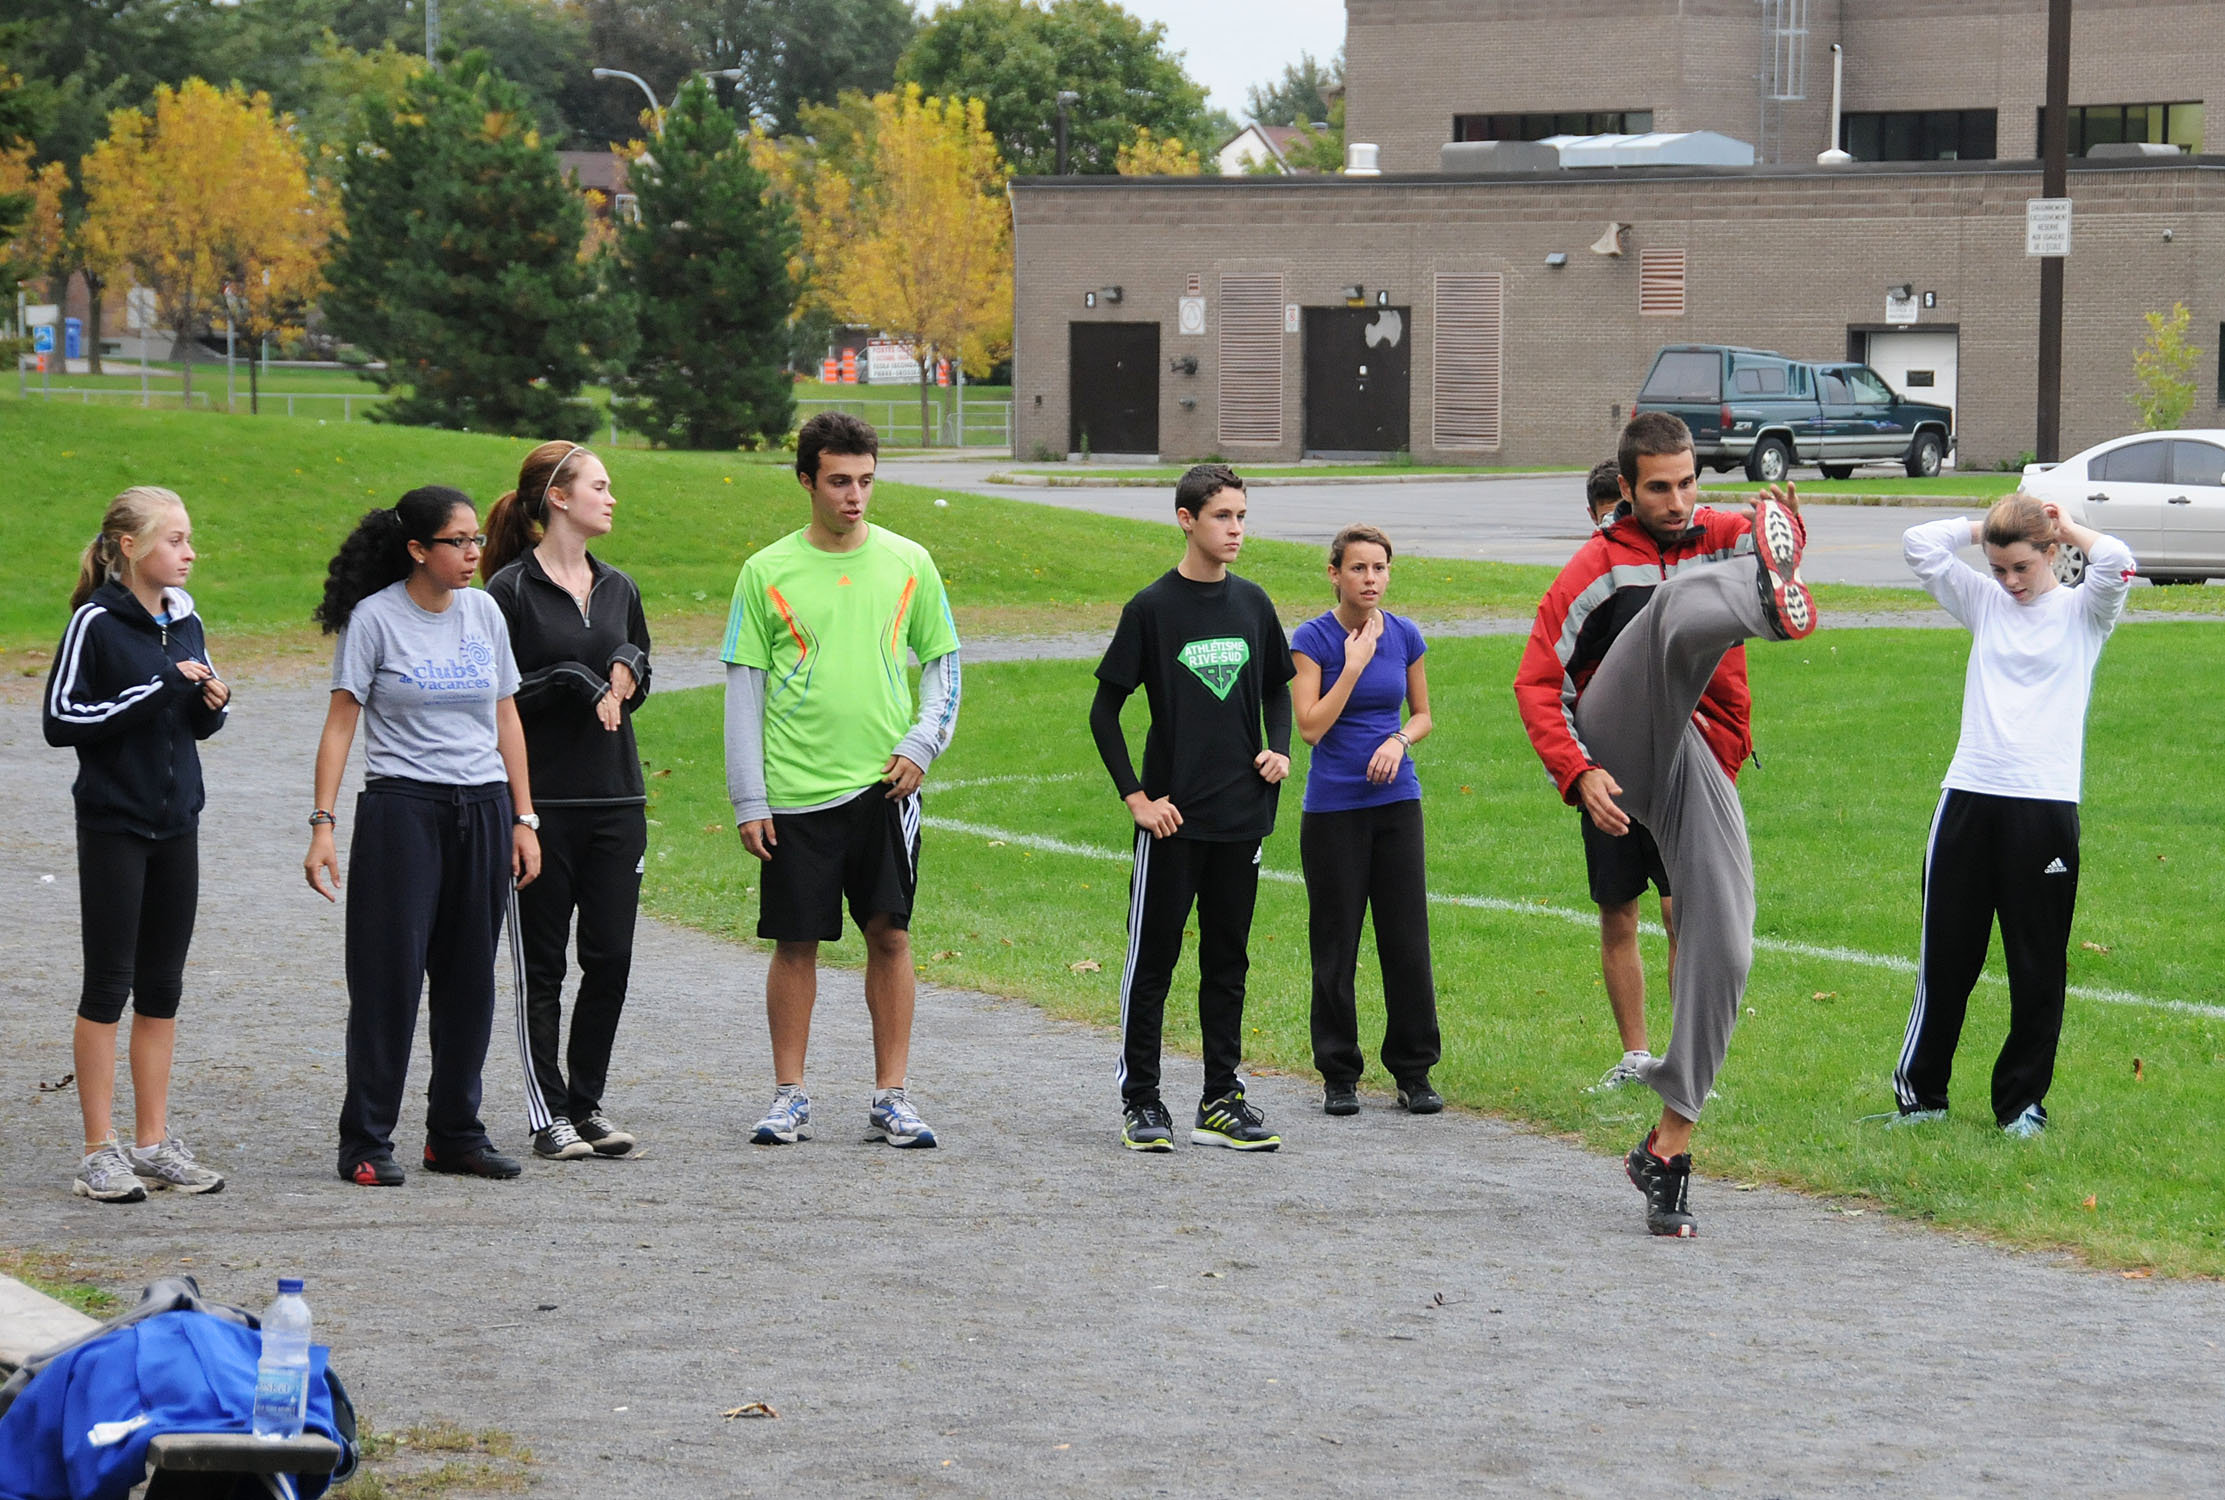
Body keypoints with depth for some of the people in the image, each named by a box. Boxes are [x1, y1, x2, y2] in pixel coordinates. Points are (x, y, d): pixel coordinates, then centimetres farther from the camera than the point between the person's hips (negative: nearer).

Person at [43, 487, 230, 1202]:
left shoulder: (185, 622, 9)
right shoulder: (97, 622, -11)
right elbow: (60, 720, -15)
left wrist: (212, 705, -4)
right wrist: (156, 690, -20)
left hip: (176, 823, 6)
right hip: (113, 826, -6)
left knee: (162, 988, 9)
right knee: (108, 985, -1)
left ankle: (154, 1144, 15)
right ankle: (99, 1152, 4)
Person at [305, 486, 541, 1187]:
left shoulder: (483, 612, 9)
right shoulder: (375, 617, -5)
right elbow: (340, 725, -5)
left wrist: (523, 820, 10)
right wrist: (322, 826, -11)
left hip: (483, 808, 5)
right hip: (402, 809, -5)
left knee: (469, 976, 8)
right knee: (390, 975, -5)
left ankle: (455, 1133, 18)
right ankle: (366, 1142, 1)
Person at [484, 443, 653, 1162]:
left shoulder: (617, 588, 13)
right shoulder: (511, 590, -5)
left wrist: (625, 673, -1)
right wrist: (575, 683, -15)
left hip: (615, 798, 6)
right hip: (541, 799, -5)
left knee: (611, 958, 3)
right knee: (542, 964, 1)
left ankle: (588, 1104, 15)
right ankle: (549, 1115, 6)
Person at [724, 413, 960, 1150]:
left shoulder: (908, 562, 6)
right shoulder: (767, 572, 1)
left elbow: (943, 664, 13)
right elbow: (744, 690, 2)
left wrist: (921, 745, -3)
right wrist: (748, 801, -2)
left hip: (884, 785, 1)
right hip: (797, 791, -1)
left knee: (890, 934, 0)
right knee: (796, 942, 3)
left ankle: (891, 1097, 7)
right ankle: (790, 1096, 12)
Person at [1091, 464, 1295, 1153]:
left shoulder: (1253, 603, 7)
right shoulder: (1152, 608, -7)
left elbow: (1277, 688, 21)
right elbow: (1104, 712, -4)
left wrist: (1279, 750, 3)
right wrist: (1136, 797, -9)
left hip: (1242, 814, 5)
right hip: (1172, 817, -4)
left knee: (1227, 959, 9)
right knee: (1152, 958, 1)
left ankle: (1221, 1102, 16)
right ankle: (1140, 1101, 8)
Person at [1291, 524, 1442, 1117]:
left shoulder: (1405, 635, 4)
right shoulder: (1313, 639, -6)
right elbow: (1311, 726, -13)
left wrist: (1398, 741, -7)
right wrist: (1354, 664, -15)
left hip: (1396, 801, 3)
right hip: (1332, 807, -3)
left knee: (1407, 938, 2)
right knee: (1336, 943, 2)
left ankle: (1414, 1072, 12)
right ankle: (1339, 1075, 12)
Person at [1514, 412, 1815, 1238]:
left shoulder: (1724, 536, 14)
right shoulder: (1597, 569, 5)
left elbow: (1767, 545, -11)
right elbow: (1537, 681, 2)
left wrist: (1786, 528, -35)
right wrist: (1577, 774, -12)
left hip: (1696, 765, 4)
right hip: (1619, 752, -4)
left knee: (1723, 947, -7)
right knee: (1682, 599, -29)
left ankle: (1668, 1146, 2)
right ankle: (1771, 599, -69)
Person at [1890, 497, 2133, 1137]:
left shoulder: (2082, 612, 4)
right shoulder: (1983, 602, 13)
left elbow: (2116, 564, -16)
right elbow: (1918, 544, 6)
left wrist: (2067, 528, 1)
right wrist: (1986, 527, 10)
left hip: (2045, 807, -3)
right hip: (1969, 798, 3)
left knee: (2037, 964, 4)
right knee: (1947, 954, 6)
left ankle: (2023, 1101, 13)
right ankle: (1920, 1090, 15)